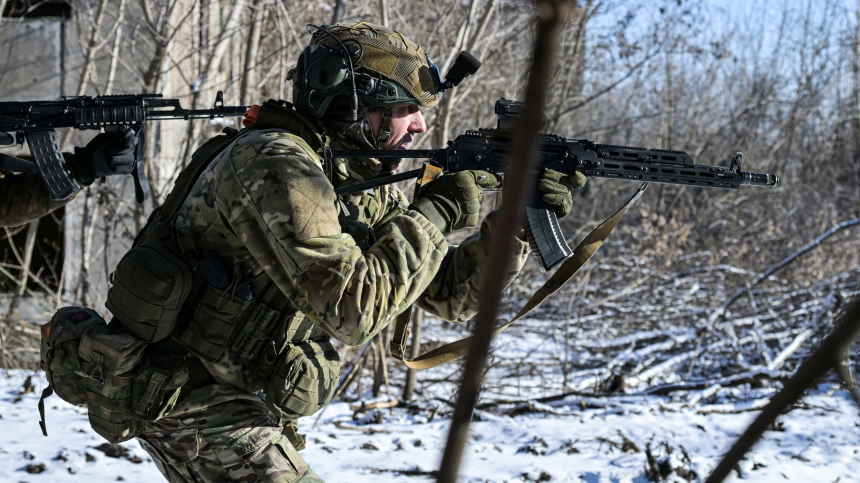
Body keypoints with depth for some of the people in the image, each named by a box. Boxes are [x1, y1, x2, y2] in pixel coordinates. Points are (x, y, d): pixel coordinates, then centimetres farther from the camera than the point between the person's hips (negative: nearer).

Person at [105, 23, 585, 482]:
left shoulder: (366, 193, 7)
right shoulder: (273, 166, -22)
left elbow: (447, 293, 10)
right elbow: (353, 307, -31)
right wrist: (435, 214, -21)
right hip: (198, 405, -10)